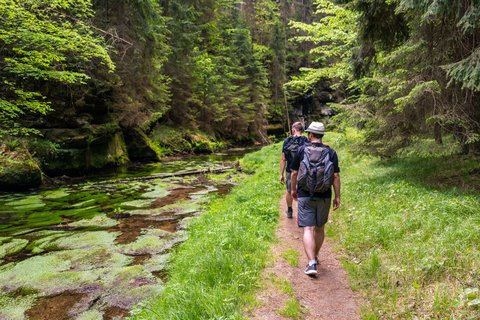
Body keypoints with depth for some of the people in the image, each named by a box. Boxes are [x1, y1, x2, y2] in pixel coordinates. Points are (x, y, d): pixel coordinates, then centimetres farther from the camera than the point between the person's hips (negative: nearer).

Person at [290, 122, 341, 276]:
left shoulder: (302, 150, -3)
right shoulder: (331, 152, 0)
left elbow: (294, 172, 0)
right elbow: (336, 176, -4)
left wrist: (293, 189, 15)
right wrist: (337, 196, 2)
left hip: (305, 195, -2)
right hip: (324, 197, 2)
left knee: (308, 229, -2)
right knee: (320, 228, 17)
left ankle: (311, 263, -13)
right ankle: (315, 256, 33)